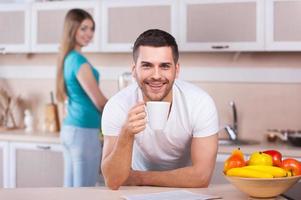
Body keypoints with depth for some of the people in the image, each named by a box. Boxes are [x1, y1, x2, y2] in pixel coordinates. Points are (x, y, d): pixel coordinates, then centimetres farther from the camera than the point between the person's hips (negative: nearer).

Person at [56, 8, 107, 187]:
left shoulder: (68, 58, 12)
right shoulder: (79, 61, -16)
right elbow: (100, 102, -12)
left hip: (69, 129, 9)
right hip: (84, 132, -9)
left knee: (71, 189, 12)